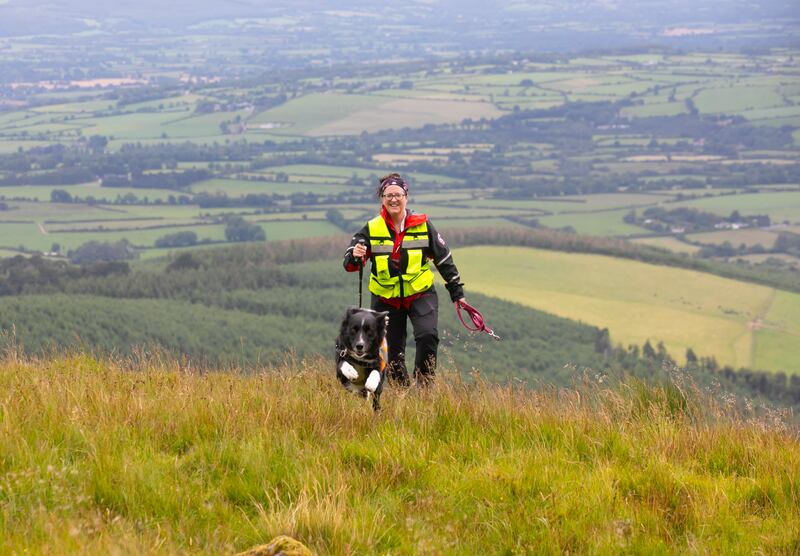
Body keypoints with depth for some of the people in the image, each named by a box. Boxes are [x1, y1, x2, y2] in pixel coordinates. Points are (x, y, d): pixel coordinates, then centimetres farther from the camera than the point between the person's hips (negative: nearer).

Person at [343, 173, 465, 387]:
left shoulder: (422, 225, -3)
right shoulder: (371, 229, -5)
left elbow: (443, 257, 6)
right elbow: (349, 263, -9)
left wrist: (456, 291, 8)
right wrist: (354, 257, -34)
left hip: (421, 293, -1)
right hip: (386, 299, 1)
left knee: (427, 336, -24)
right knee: (393, 353, 4)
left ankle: (424, 385, -10)